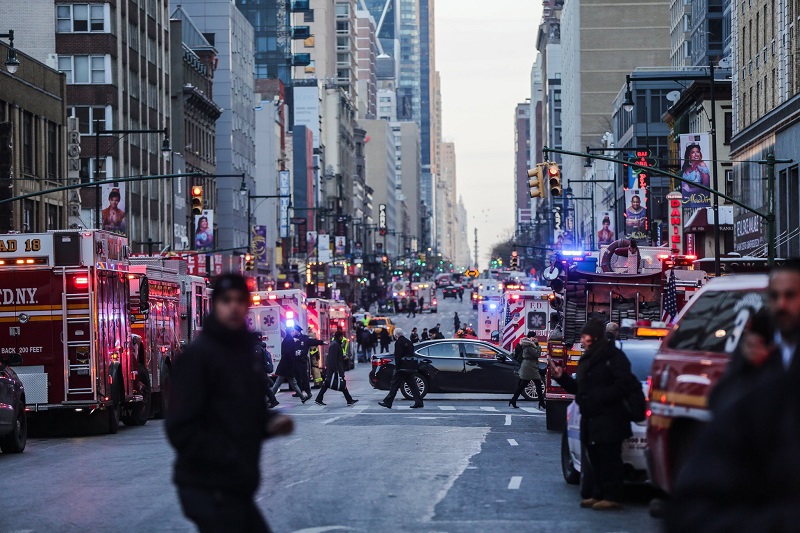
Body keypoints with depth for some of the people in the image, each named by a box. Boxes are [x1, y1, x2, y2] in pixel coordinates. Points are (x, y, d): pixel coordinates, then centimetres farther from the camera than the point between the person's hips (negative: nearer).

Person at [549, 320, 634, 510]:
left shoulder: (613, 357, -8)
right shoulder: (586, 360, 20)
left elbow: (621, 385, -16)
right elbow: (578, 388, 23)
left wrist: (601, 398, -22)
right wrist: (561, 377, 10)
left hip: (608, 420, -9)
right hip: (590, 419, 9)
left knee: (609, 458, -8)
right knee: (594, 458, 10)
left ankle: (612, 496, -6)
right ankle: (598, 494, 16)